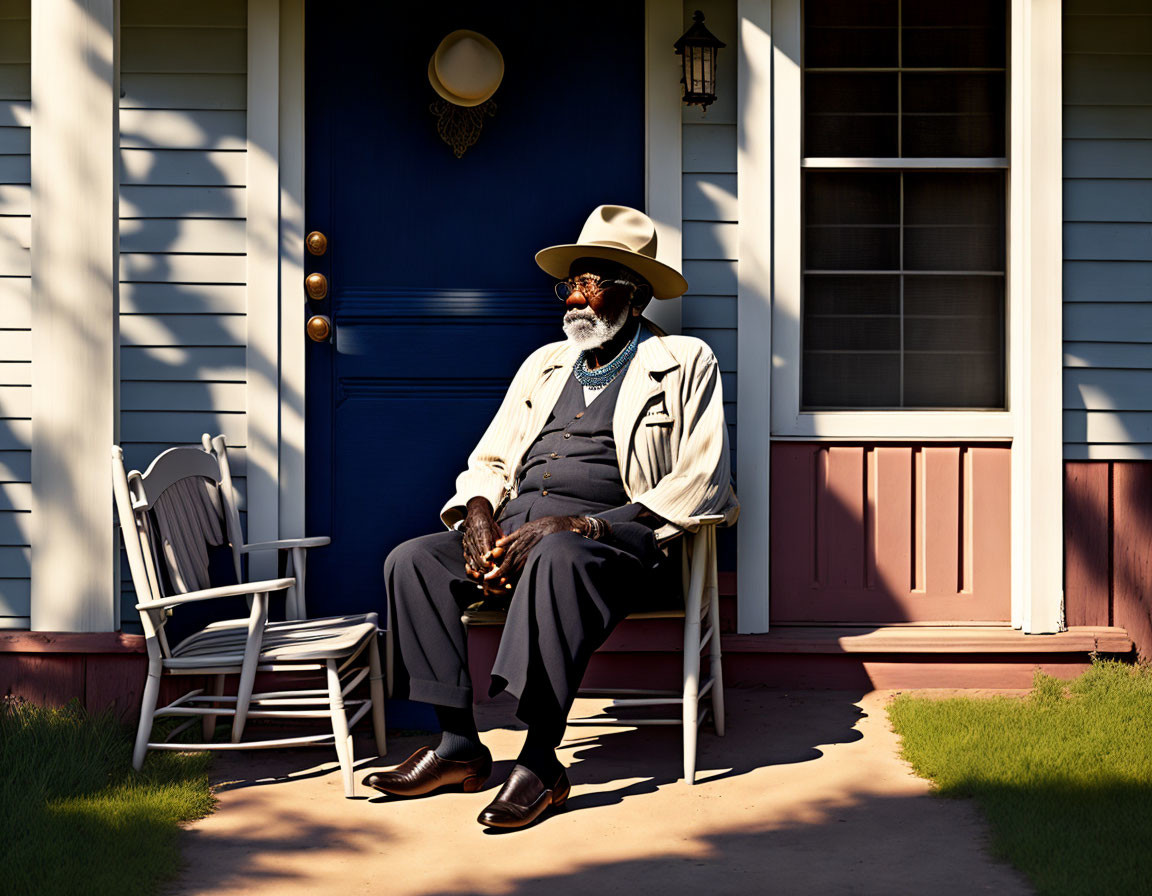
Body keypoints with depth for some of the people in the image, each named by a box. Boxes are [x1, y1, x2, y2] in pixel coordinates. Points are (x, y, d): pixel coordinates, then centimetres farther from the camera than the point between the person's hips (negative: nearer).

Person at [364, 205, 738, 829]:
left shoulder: (684, 363, 7)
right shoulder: (545, 364, 26)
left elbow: (702, 483, -6)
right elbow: (489, 461, 26)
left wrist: (579, 525, -16)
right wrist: (478, 517, -1)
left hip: (609, 533, -6)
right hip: (515, 525, 6)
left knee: (558, 558, -40)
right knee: (413, 561, -18)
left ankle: (541, 762, -37)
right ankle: (458, 745, -16)